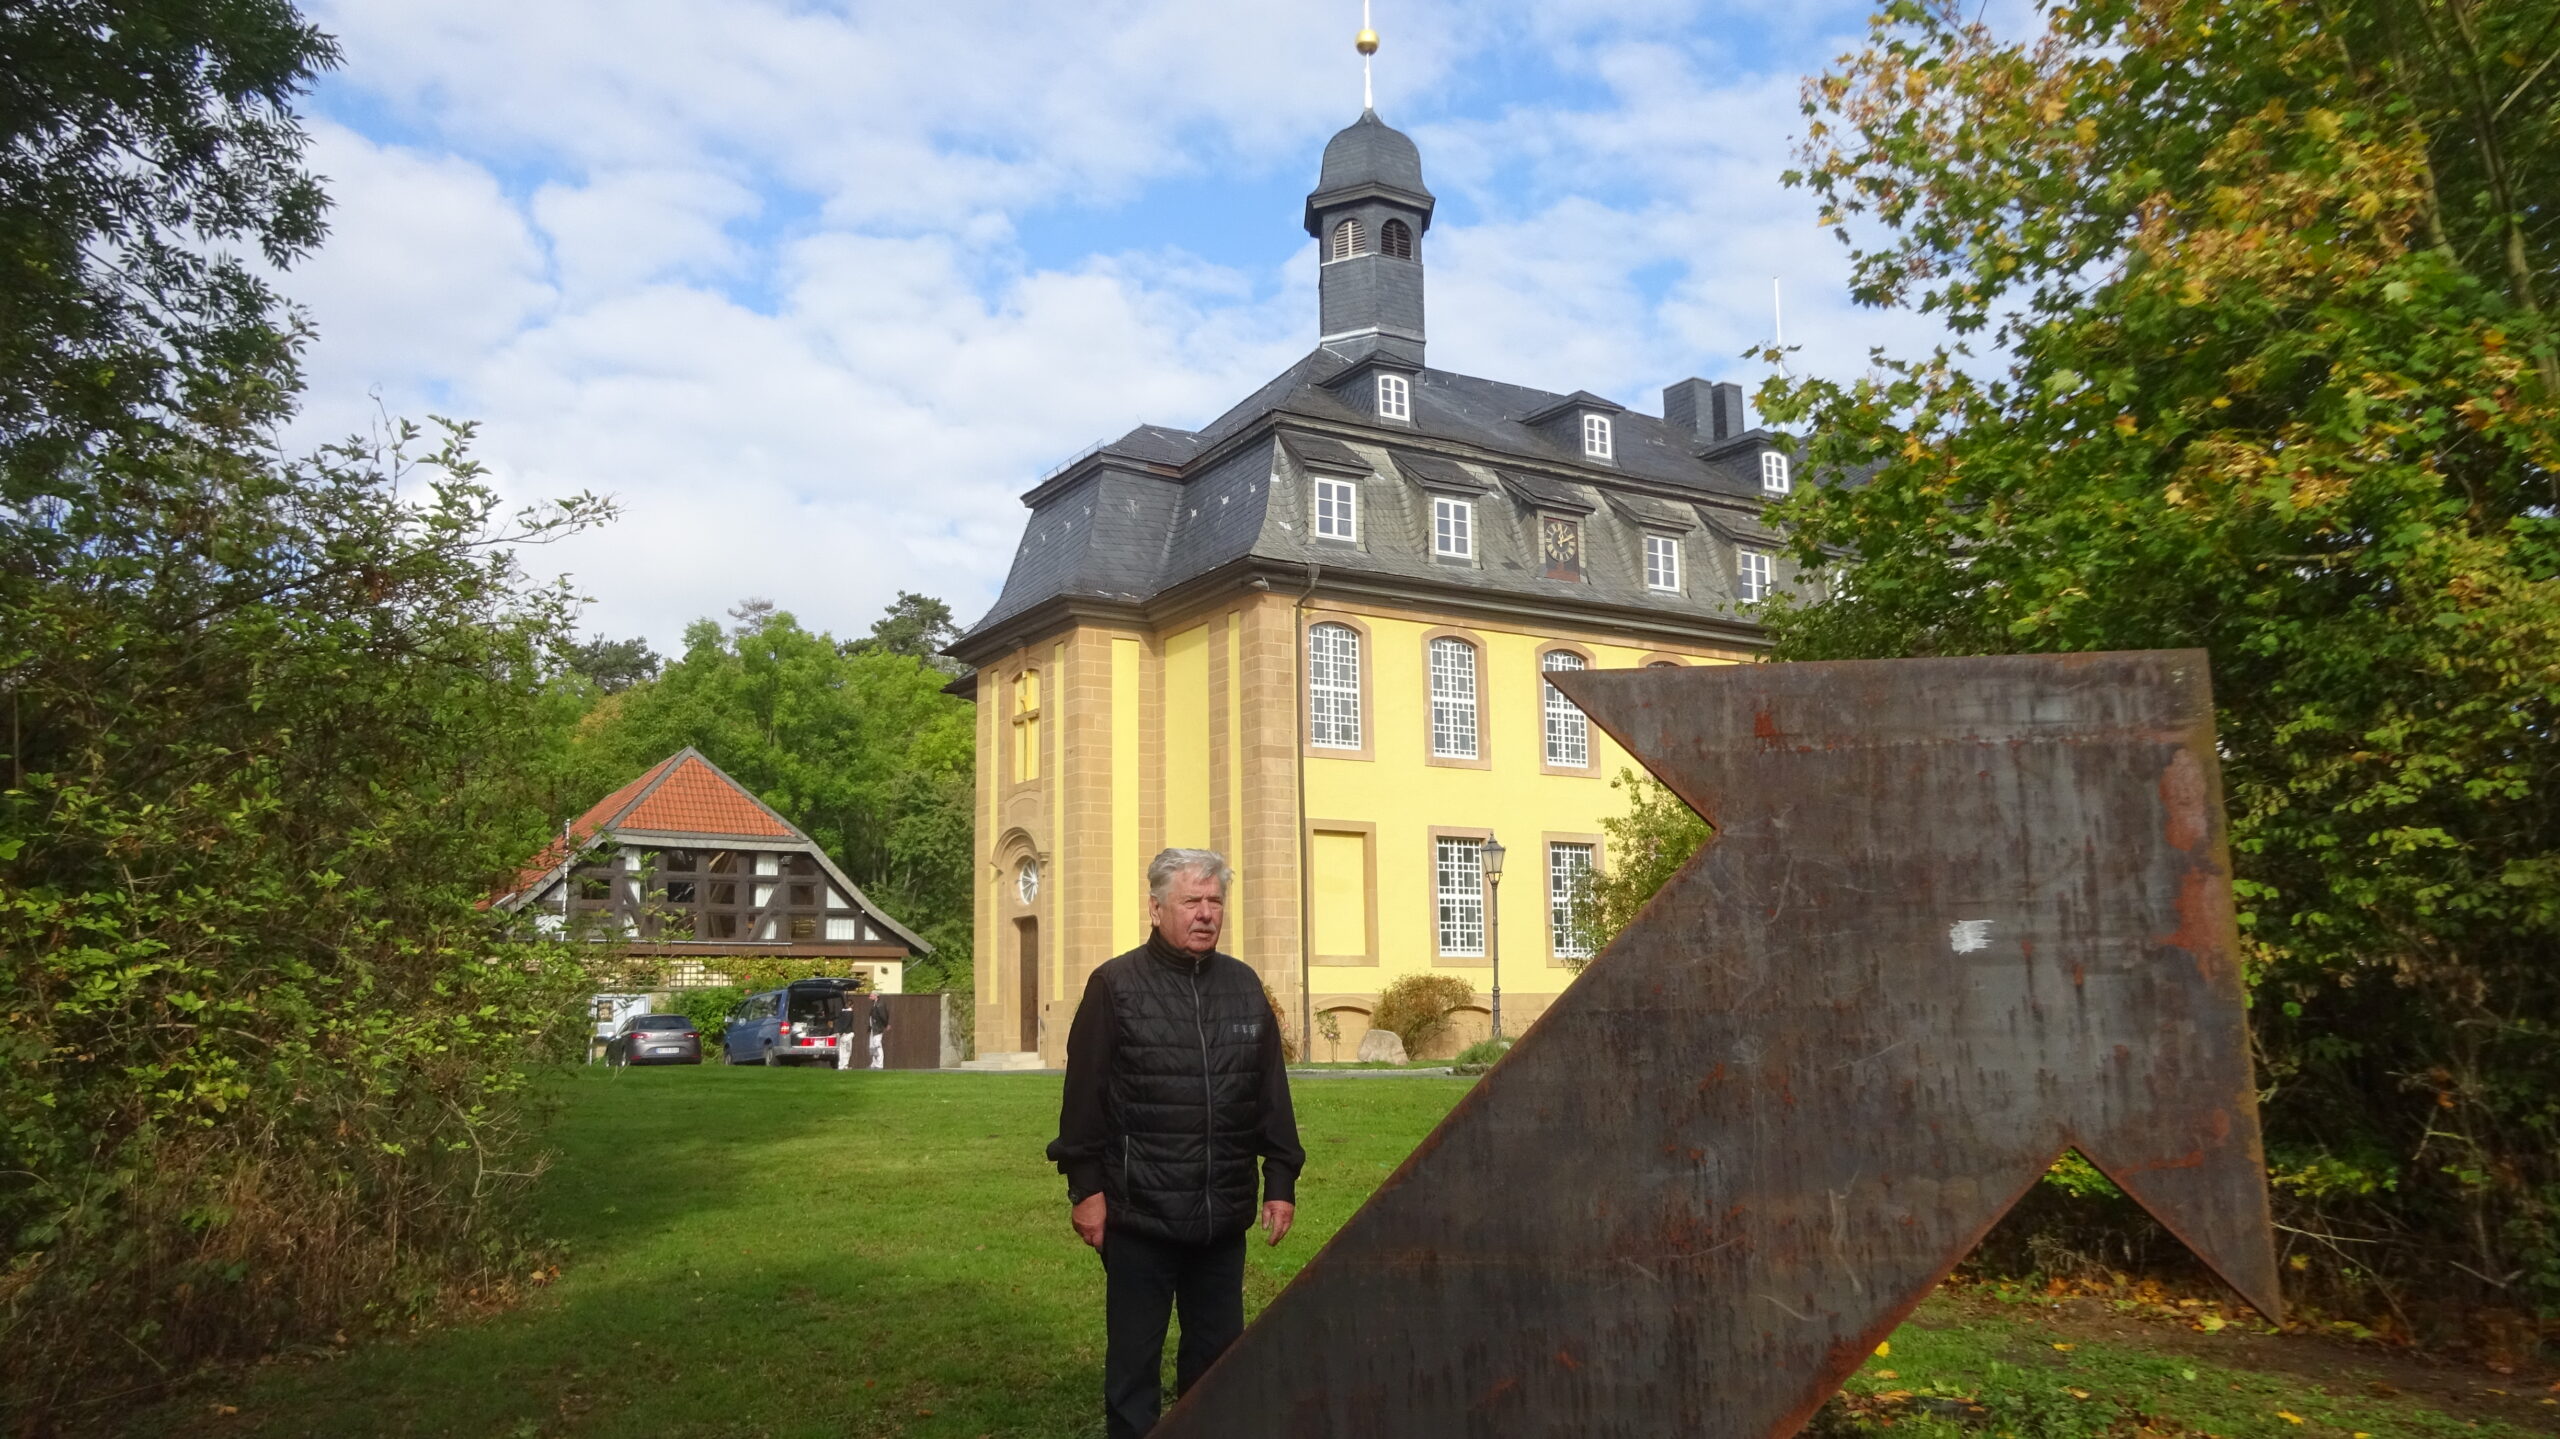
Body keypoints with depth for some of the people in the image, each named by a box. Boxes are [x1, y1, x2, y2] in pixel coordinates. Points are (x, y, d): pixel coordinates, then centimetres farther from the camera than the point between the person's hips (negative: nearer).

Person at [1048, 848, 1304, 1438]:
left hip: (1224, 1217, 4)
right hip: (1139, 1214, -4)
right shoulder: (1115, 985, -5)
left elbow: (1272, 1095, 11)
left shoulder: (1244, 986, 8)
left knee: (1218, 1351, 15)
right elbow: (1084, 1095, -6)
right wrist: (1086, 1186, -8)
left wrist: (1281, 1180, 8)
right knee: (1134, 1358, 7)